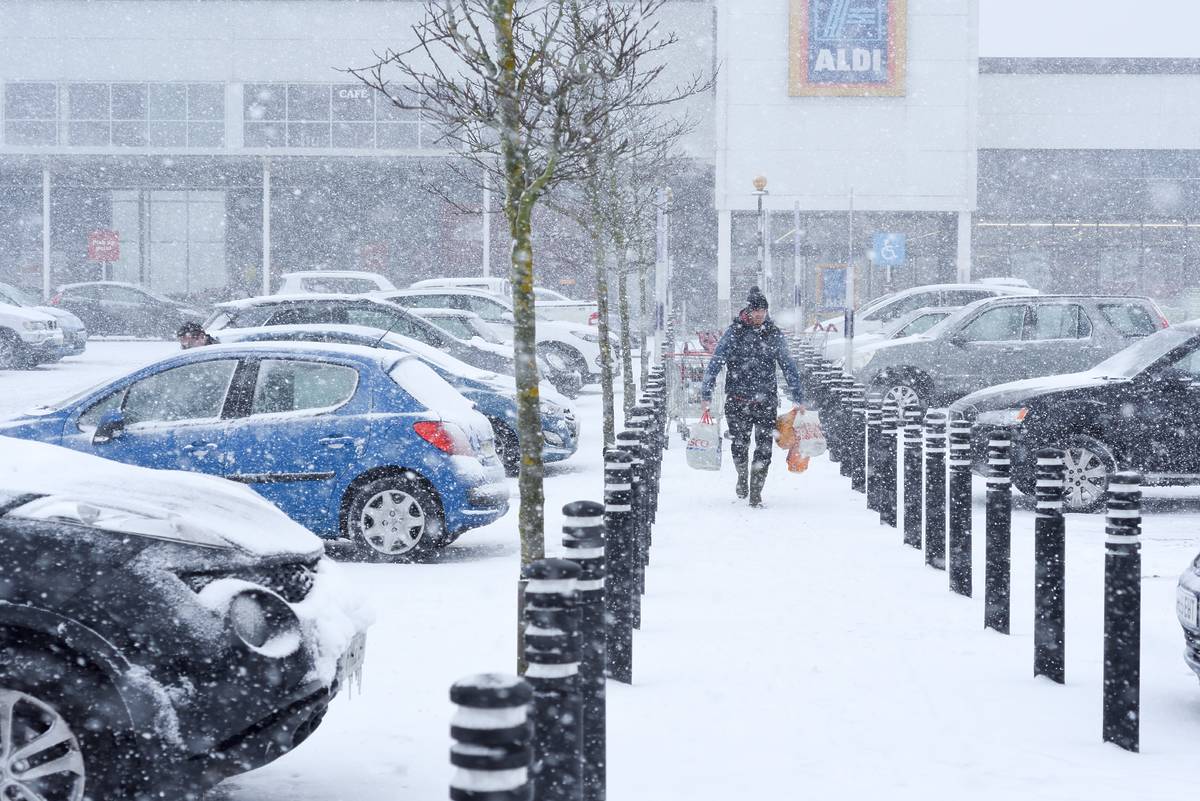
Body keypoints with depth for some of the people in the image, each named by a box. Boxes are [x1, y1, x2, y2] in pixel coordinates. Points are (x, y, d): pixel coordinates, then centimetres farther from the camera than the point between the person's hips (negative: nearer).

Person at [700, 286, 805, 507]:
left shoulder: (774, 335, 5)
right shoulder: (733, 333, -2)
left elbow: (789, 368, 12)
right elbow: (715, 364, -3)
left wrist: (799, 398, 11)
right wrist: (705, 396, -10)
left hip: (766, 401, 1)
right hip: (737, 400, -1)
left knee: (764, 447, -6)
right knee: (739, 445, 7)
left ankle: (756, 492, 3)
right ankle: (742, 477, 36)